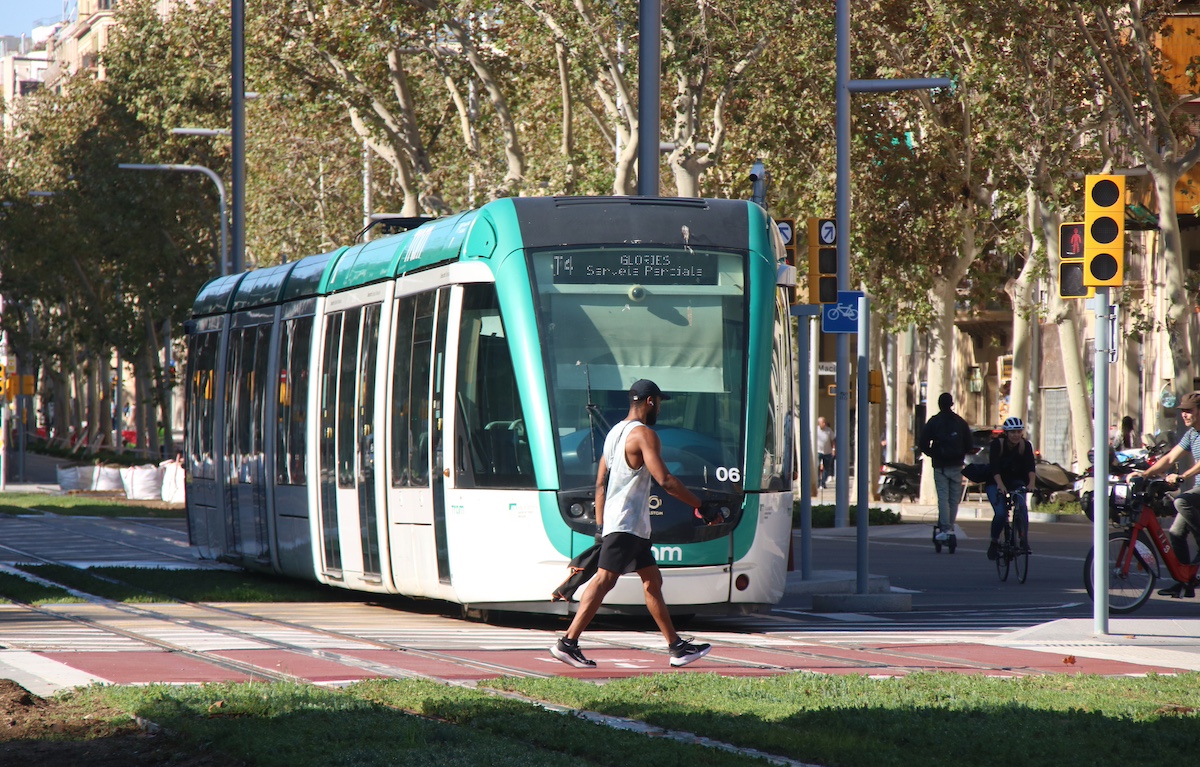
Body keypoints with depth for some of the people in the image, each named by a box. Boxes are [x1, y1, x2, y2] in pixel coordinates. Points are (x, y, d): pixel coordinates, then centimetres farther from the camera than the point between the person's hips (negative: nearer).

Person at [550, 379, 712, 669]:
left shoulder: (614, 433, 17)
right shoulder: (644, 434, -12)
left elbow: (600, 482, 18)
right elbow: (665, 481, -19)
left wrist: (600, 525, 18)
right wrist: (699, 505, -10)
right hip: (627, 523, -10)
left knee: (652, 581, 13)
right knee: (604, 580, -12)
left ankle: (677, 647, 16)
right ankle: (568, 643, -17)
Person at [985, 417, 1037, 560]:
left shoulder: (1025, 445, -15)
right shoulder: (997, 444, -21)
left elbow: (1031, 466, -26)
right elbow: (994, 466, -31)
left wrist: (1031, 483, -44)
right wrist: (1000, 485, -47)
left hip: (1016, 482, 2)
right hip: (996, 482, -2)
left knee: (1021, 507, -25)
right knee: (1000, 513, -20)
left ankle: (1024, 540, -18)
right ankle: (994, 542, 2)